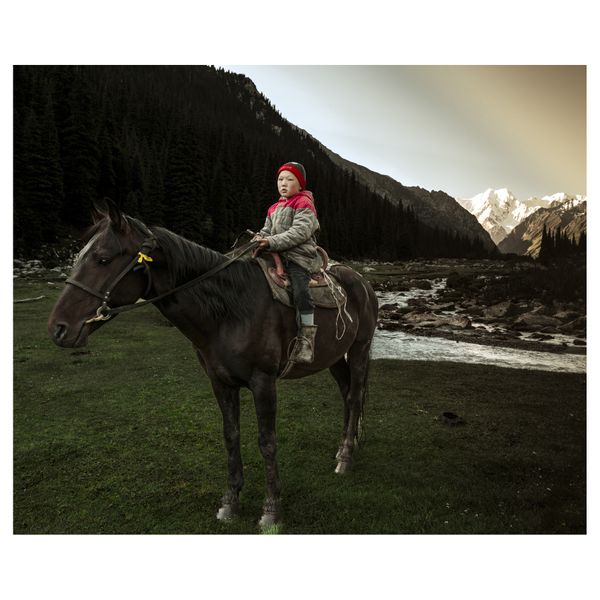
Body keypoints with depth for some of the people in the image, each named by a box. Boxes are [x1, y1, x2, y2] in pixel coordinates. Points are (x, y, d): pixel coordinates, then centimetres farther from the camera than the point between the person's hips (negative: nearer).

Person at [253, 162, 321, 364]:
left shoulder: (304, 203, -1)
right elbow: (267, 230, 23)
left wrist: (271, 242, -22)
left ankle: (306, 339, -24)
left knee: (300, 291, -28)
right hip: (277, 256, 8)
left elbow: (299, 232, -15)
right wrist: (260, 237, -2)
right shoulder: (274, 208, 23)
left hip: (300, 255, -8)